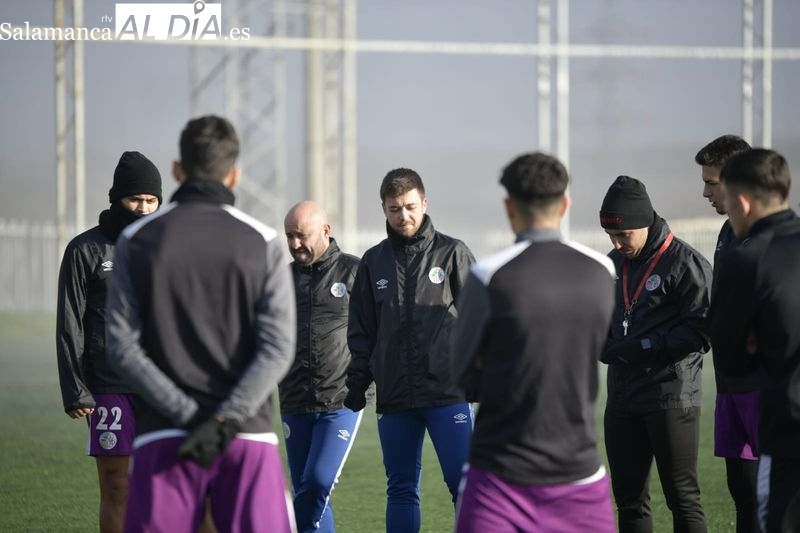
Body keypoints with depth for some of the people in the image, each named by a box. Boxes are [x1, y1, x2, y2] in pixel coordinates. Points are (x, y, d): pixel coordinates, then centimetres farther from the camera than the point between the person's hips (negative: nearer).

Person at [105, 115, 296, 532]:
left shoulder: (136, 242, 4)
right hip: (249, 435, 0)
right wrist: (226, 421, -12)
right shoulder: (263, 244, 3)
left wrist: (187, 414, -6)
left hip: (163, 435, 0)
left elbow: (122, 346, -3)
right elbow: (278, 348, -7)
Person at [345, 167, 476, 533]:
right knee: (401, 490, 7)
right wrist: (356, 386, 8)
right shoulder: (373, 262, 12)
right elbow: (361, 332, 15)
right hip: (394, 399, 3)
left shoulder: (452, 253, 3)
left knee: (464, 483, -7)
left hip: (448, 393, -3)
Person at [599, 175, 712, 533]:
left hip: (671, 398, -7)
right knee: (628, 498, 10)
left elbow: (702, 331, -14)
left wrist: (644, 347, -19)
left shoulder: (685, 263, -10)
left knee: (682, 497, -3)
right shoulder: (614, 263, 12)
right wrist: (603, 343, 1)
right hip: (622, 397, 7)